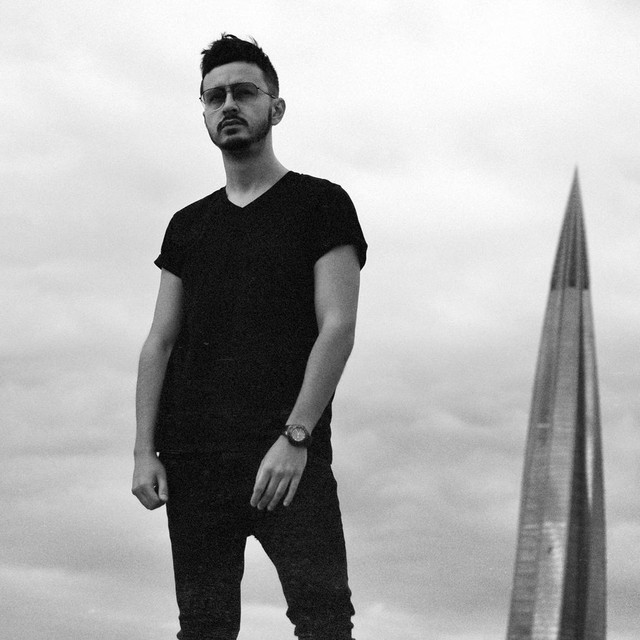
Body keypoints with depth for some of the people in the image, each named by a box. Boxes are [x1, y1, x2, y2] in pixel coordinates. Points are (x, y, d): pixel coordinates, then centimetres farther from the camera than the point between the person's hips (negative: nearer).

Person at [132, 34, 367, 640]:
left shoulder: (320, 204, 6)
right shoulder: (188, 225, 19)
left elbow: (337, 327, -4)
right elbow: (160, 344, 15)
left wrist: (295, 437, -15)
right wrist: (144, 451, 1)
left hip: (290, 454, -4)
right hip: (191, 460, 4)